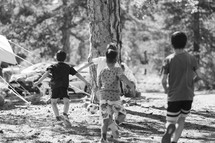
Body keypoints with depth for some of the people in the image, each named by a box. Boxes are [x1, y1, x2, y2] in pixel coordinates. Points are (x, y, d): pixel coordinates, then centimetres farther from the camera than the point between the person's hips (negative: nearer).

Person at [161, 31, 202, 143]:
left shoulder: (169, 59, -3)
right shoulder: (191, 59, 1)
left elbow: (163, 80, -6)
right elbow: (199, 76, -4)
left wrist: (166, 89, 15)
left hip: (174, 96, -2)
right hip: (188, 96, 2)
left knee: (170, 122, 2)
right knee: (181, 119, 20)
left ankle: (169, 130, -34)